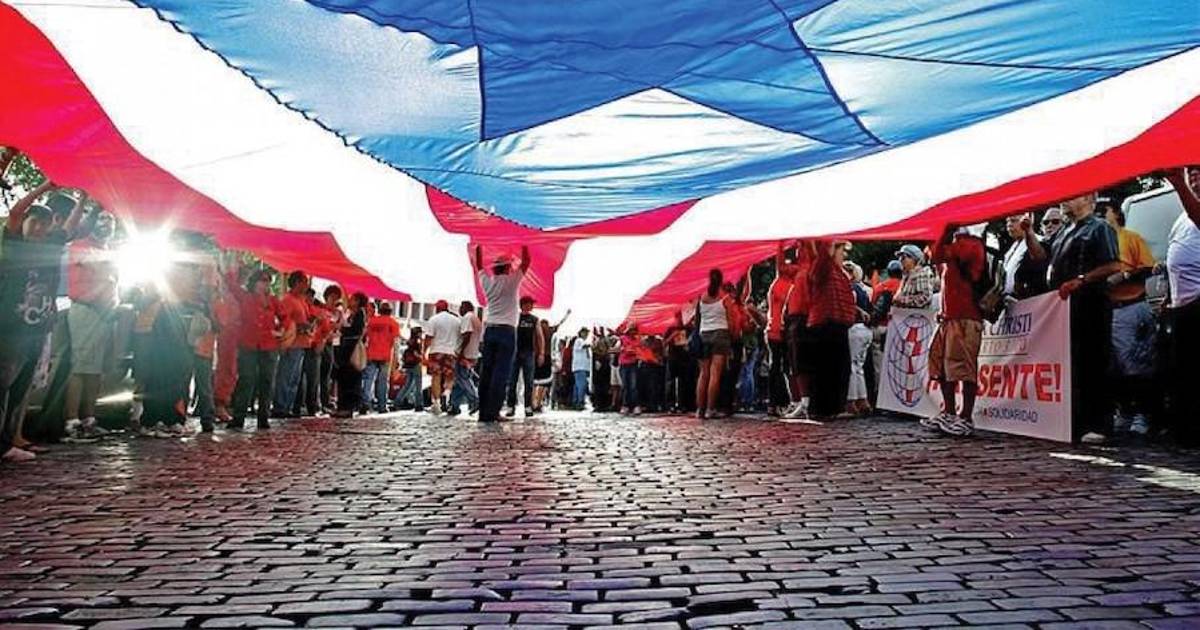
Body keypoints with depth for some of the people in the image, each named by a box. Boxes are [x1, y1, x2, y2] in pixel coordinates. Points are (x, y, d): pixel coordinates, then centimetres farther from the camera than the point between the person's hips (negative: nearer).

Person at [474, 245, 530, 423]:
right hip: (506, 331, -5)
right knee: (501, 373, -8)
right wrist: (524, 246, 16)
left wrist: (478, 248, 36)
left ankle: (483, 412, 3)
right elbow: (525, 262, 4)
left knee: (486, 372, 4)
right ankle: (492, 413, -13)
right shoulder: (511, 281, -2)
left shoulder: (487, 282, 9)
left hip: (489, 330, 5)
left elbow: (479, 266, 26)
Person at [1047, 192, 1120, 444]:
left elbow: (1113, 266, -12)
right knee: (1070, 366, 8)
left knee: (1092, 366, -7)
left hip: (1089, 306, -8)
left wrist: (1080, 280, -20)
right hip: (1064, 305, 8)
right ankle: (1074, 422, 15)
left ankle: (1098, 426, -4)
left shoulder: (1099, 228, -1)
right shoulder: (1065, 232, 23)